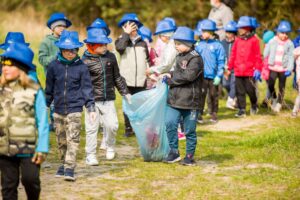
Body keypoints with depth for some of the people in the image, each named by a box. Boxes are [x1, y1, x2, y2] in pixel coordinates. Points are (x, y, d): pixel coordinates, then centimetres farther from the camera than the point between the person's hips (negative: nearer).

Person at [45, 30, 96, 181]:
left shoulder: (81, 67, -3)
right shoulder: (54, 66, 1)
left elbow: (87, 88, 2)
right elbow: (49, 88, 12)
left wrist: (91, 108, -2)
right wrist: (46, 105, 16)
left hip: (74, 109, -3)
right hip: (59, 109, 3)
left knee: (73, 139, -10)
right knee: (61, 140, 12)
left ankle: (70, 169, -11)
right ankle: (63, 164, 26)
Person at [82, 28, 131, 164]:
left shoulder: (111, 57, 5)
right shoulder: (85, 61, -8)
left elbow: (117, 77, 16)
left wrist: (125, 93, 16)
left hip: (108, 99, 3)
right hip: (92, 100, -3)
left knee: (112, 125, -1)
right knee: (92, 127, 1)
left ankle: (109, 146, 28)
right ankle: (90, 155, 11)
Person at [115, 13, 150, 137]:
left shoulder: (142, 43, 13)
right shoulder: (121, 40, 4)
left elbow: (147, 60, 20)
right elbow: (119, 48, -21)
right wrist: (126, 33, -14)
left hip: (141, 80, 2)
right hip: (126, 80, -2)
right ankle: (128, 129, 9)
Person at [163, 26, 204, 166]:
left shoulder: (195, 58, -11)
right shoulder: (179, 57, 16)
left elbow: (189, 75, -24)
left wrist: (171, 77, -12)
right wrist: (169, 77, 5)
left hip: (190, 101, -7)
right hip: (174, 100, 7)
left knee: (190, 131, 4)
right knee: (170, 124, -9)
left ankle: (190, 156, 16)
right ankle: (174, 152, 3)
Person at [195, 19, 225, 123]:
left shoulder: (217, 45, -3)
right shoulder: (199, 45, 6)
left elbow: (221, 62, -4)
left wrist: (219, 75, -10)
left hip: (213, 76, -1)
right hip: (201, 76, 2)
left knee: (213, 96, 8)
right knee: (201, 95, -5)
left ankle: (213, 114, 18)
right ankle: (199, 114, -2)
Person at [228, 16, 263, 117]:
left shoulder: (254, 40, -4)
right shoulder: (237, 40, 7)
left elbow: (258, 56, -4)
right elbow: (233, 55, 10)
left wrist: (258, 69, -8)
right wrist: (230, 67, 9)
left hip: (250, 71, -4)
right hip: (238, 71, 4)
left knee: (250, 90, 0)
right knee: (240, 91, 4)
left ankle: (254, 104, 28)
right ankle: (242, 110, 11)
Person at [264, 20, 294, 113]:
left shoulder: (289, 44, 0)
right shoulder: (272, 42, 2)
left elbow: (291, 57, -4)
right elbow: (266, 53, 8)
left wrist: (289, 69, -15)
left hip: (283, 69, 0)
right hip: (273, 67, 0)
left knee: (282, 87, 5)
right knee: (270, 85, -12)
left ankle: (279, 103, 23)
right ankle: (274, 98, 16)